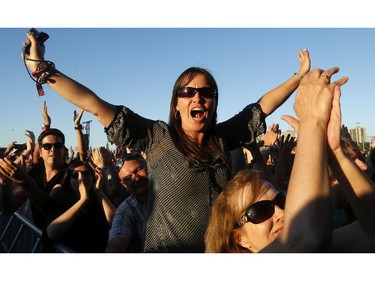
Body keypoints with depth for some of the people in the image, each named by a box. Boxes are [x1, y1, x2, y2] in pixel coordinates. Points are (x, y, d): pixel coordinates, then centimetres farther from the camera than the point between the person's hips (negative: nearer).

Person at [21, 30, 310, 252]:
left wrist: (299, 77, 10)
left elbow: (262, 107, 9)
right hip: (168, 250, -3)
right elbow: (94, 104, -14)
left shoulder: (222, 139, 0)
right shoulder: (158, 137, -11)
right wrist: (42, 68, -15)